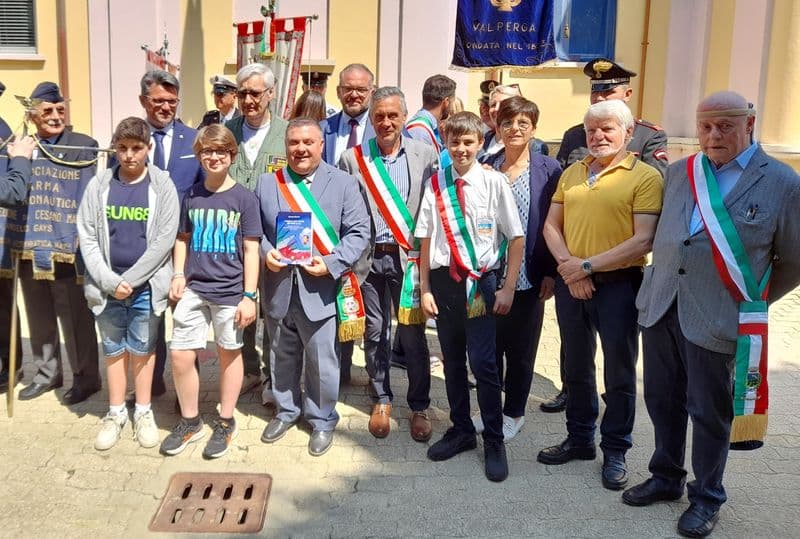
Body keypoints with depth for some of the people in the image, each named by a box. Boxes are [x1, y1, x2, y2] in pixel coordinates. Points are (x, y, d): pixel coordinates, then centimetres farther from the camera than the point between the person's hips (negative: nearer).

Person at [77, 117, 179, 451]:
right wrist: (109, 281, -10)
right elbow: (86, 237, -1)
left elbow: (165, 239, -9)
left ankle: (143, 412, 25)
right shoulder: (99, 185, 2)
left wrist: (130, 280, -12)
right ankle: (116, 412, 27)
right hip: (107, 286, 2)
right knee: (114, 349, 13)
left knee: (142, 348, 10)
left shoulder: (162, 185, -4)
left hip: (146, 285, -2)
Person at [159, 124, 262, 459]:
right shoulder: (192, 196, 6)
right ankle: (190, 421, 23)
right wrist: (178, 275, 2)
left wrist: (249, 295, -8)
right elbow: (183, 239, 16)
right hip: (193, 289, 3)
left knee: (229, 353, 11)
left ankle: (226, 422, 27)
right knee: (181, 356, 2)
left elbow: (251, 250, -5)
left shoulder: (244, 198, -5)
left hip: (230, 291, -3)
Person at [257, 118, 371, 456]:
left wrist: (331, 264, -17)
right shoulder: (267, 184, 7)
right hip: (278, 288, 3)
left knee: (321, 361, 6)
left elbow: (359, 233, -6)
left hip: (320, 289, -3)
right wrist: (265, 252, -10)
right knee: (282, 357, 18)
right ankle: (286, 410, 38)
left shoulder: (344, 183, -2)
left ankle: (322, 420, 26)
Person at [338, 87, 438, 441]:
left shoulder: (426, 155, 1)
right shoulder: (353, 158, 2)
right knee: (375, 332, 11)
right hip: (368, 256, 1)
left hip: (409, 255, -1)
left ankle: (419, 406, 19)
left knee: (413, 334, 2)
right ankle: (381, 400, 29)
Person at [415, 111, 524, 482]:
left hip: (481, 281, -3)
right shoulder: (436, 184, 3)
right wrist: (424, 289, 4)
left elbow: (516, 238, -3)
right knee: (452, 360, 15)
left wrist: (507, 288, -7)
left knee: (483, 362, -4)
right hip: (443, 280, 3)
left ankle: (494, 441, 16)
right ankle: (461, 430, 34)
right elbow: (426, 239, 6)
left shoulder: (493, 182, -5)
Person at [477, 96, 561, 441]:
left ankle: (514, 412, 27)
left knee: (520, 349, 10)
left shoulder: (548, 170, -3)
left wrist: (551, 273, -6)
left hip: (528, 278, -2)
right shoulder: (486, 168, 4)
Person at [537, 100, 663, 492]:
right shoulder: (572, 173, 10)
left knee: (619, 371, 7)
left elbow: (643, 241, -16)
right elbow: (551, 225, 8)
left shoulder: (645, 177, -7)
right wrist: (567, 265, -10)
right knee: (576, 366, 16)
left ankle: (615, 451, 22)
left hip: (618, 283, -5)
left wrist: (588, 265, -17)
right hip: (571, 282, 5)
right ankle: (579, 439, 33)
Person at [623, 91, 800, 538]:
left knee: (709, 413, 8)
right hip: (660, 308, 4)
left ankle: (707, 498, 29)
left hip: (717, 319, -4)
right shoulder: (678, 172, 7)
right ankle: (667, 477, 36)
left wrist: (752, 302, 6)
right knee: (663, 400, 16)